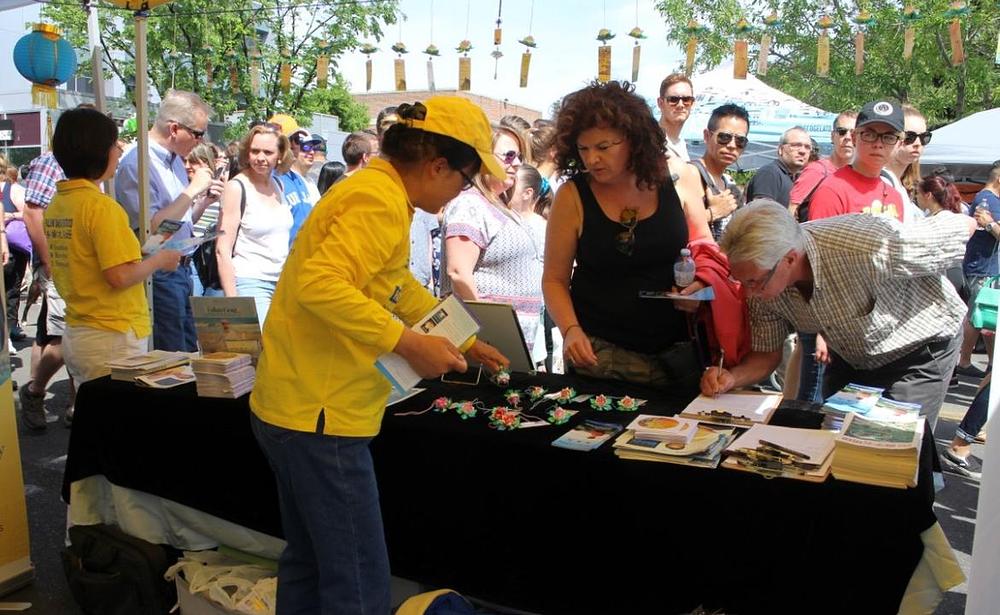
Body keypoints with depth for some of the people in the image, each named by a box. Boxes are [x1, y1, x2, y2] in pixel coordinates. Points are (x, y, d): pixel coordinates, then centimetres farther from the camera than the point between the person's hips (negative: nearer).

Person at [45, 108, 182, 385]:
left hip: (74, 335, 8)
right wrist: (160, 260, -6)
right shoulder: (101, 206, -17)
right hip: (112, 338, -8)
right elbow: (119, 276, -22)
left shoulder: (55, 205, 8)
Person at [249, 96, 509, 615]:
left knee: (308, 563, 22)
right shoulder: (382, 202, -18)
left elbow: (399, 287, 26)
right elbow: (319, 284, -32)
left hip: (297, 409, 11)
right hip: (320, 416, -11)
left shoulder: (376, 189, 14)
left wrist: (463, 343, 29)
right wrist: (409, 343, -27)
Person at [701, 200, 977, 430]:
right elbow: (768, 353, -8)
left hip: (920, 350, -5)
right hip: (850, 359, 5)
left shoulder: (864, 247, -41)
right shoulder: (763, 277, -22)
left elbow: (964, 226, -25)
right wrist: (731, 378, -28)